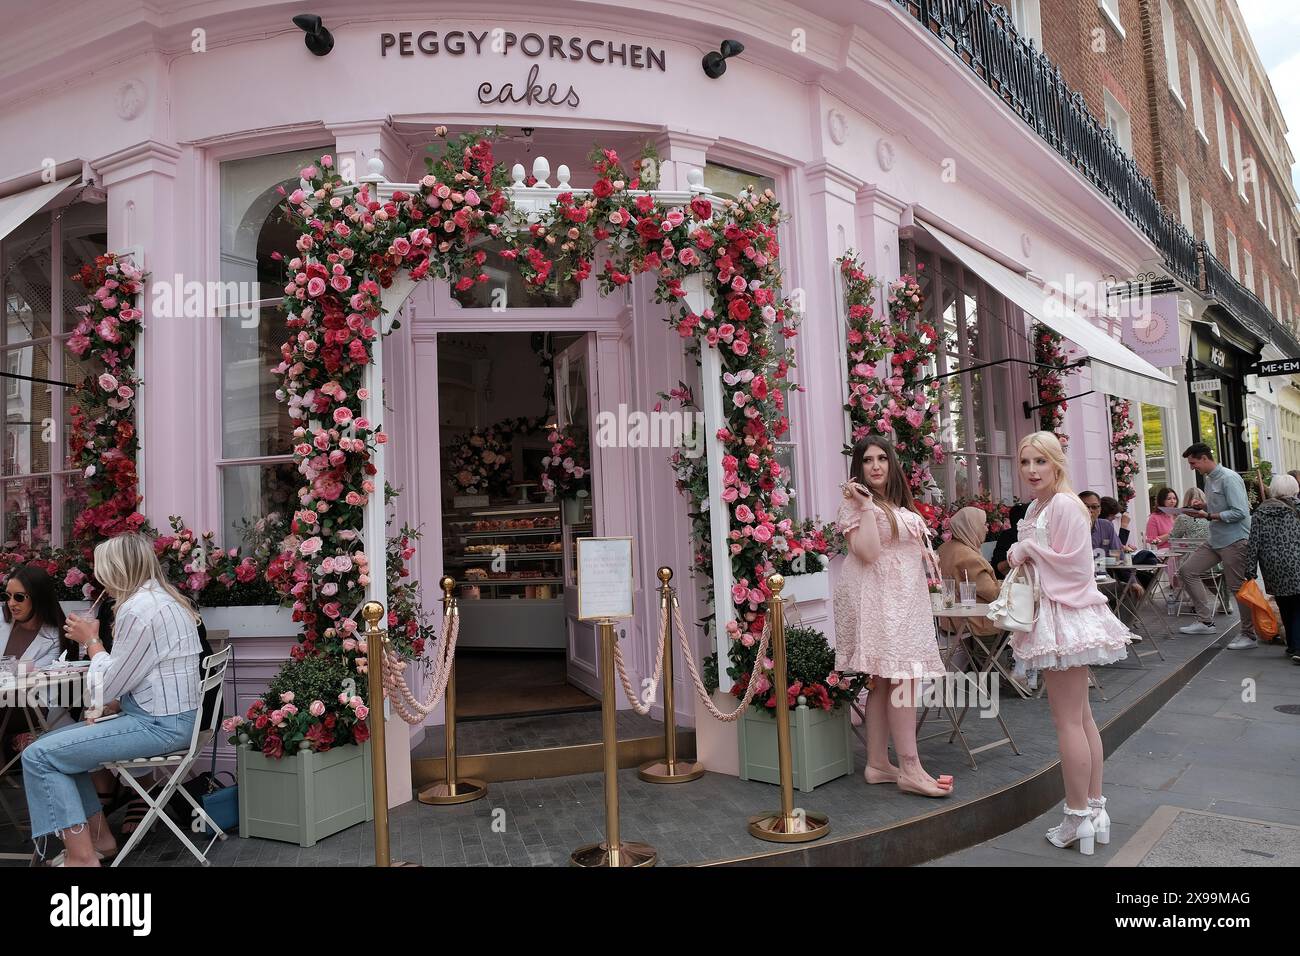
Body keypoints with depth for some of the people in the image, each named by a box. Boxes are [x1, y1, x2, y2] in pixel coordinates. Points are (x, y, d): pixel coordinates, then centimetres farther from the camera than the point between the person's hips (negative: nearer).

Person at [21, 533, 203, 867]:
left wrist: (92, 642, 2)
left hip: (160, 725, -10)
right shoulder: (161, 597, 14)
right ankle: (99, 837, 20)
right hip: (163, 715, 10)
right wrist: (115, 704, 7)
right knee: (56, 744, 17)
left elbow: (107, 687, -12)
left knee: (38, 756, -9)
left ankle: (82, 856, -4)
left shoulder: (139, 608, -18)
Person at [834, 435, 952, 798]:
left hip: (905, 597, 8)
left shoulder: (901, 505, 19)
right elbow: (867, 553, -18)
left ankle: (878, 764, 11)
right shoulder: (854, 505, -6)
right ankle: (910, 769, -10)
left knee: (884, 680, 7)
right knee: (902, 678, -13)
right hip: (877, 597, -8)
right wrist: (866, 506, -18)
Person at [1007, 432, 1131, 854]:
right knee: (1081, 717, 15)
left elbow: (1072, 564, -20)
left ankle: (1078, 818, 7)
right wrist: (1021, 555, 4)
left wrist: (1027, 549, -10)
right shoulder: (1037, 506, 13)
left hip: (1065, 616, -10)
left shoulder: (1064, 504, -15)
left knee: (1068, 720, -3)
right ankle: (1095, 810, 25)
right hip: (1050, 615, 10)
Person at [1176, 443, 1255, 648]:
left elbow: (1239, 512, -22)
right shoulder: (1209, 479, 12)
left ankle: (1249, 635, 11)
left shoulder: (1229, 478, -15)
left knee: (1238, 587, -2)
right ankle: (1206, 621, 10)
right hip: (1215, 540, 10)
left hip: (1235, 541, -10)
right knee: (1187, 571, 6)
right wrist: (1200, 510, 3)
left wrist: (1209, 516, -21)